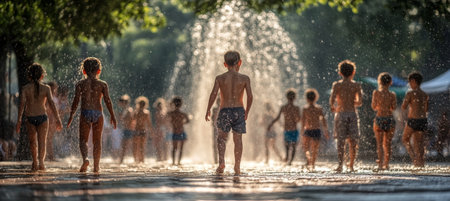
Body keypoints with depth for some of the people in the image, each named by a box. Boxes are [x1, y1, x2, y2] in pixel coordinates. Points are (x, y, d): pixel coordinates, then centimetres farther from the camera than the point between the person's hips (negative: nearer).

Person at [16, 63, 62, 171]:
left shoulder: (25, 88, -2)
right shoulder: (46, 88, -2)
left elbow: (22, 104, -10)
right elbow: (52, 104, -6)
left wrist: (19, 121, -11)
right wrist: (58, 120, -3)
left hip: (30, 118, 1)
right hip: (42, 117, -1)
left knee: (32, 142, 18)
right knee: (42, 141, -3)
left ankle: (35, 164, 27)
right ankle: (41, 161, -25)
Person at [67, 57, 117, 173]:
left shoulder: (80, 84, 2)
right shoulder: (102, 84, 3)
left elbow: (76, 101, -2)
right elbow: (107, 101, -1)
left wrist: (71, 116, 3)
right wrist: (112, 116, 5)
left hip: (85, 113, -1)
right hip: (98, 113, 1)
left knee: (83, 140, 3)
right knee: (97, 141, 8)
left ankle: (85, 159, -24)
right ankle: (96, 167, 7)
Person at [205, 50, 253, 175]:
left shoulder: (220, 78, 0)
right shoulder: (244, 78, 1)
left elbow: (213, 94, -9)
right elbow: (250, 96, -4)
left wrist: (208, 110, -1)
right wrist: (247, 111, 9)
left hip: (224, 111, 0)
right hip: (239, 110, 0)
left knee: (222, 137, 15)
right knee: (238, 139, 5)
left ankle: (221, 161, -6)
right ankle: (237, 168, 2)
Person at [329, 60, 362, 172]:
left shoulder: (337, 85, -1)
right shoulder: (356, 86, 2)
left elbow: (332, 100, -10)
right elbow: (360, 102, -6)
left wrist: (333, 107, 10)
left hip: (340, 114, -1)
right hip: (352, 114, 1)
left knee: (341, 141, -2)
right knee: (352, 142, 7)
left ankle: (340, 164, -15)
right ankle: (351, 165, 7)